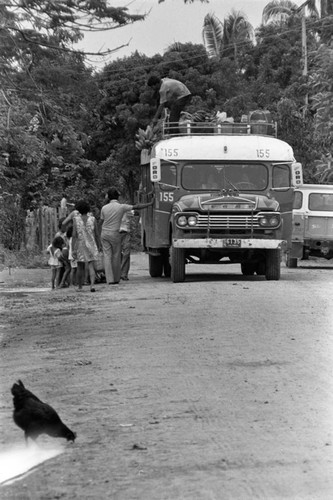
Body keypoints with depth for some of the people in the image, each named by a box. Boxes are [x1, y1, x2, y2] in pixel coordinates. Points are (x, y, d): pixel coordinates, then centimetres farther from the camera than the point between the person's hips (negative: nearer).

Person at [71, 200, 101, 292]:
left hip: (80, 246, 0)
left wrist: (73, 249, -10)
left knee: (80, 267, 15)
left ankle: (80, 287, 23)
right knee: (91, 267, 0)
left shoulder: (76, 219, -9)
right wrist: (98, 246, 14)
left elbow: (74, 235, -12)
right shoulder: (92, 219, -4)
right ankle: (92, 284, -21)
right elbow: (97, 234, 0)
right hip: (91, 245, 0)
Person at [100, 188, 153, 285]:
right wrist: (150, 204, 2)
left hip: (104, 233, 3)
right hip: (114, 234, -3)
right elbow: (137, 207, -6)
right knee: (116, 257, 9)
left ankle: (110, 279, -4)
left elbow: (102, 222, 8)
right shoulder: (121, 207, -8)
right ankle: (116, 278, 15)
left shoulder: (104, 208, 1)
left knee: (107, 256, 3)